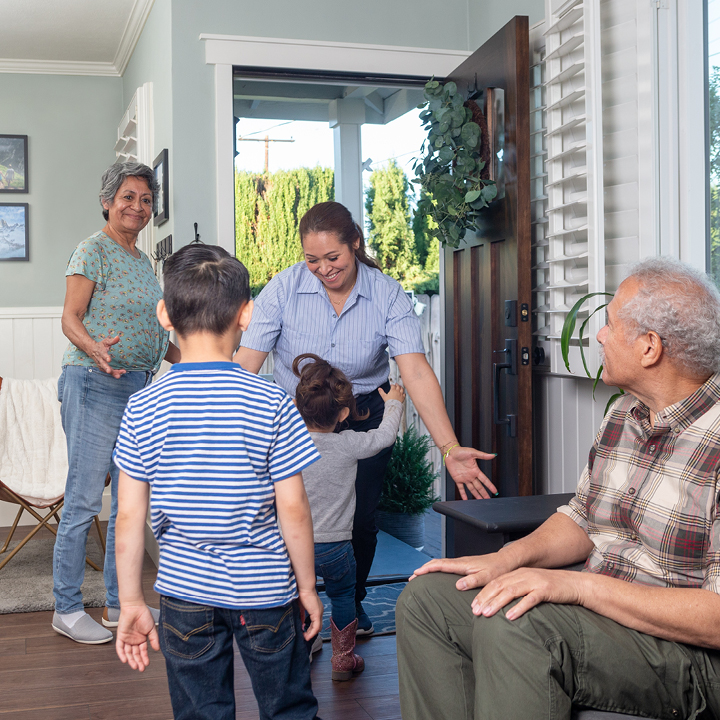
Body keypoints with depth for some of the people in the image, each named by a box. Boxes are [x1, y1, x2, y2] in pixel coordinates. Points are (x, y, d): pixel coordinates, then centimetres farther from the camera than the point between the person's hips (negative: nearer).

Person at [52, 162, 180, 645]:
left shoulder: (142, 259, 18)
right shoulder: (94, 251, -6)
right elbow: (71, 317, -12)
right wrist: (95, 348, -30)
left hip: (140, 387, 8)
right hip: (95, 386, -8)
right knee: (85, 499, -5)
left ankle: (120, 603, 20)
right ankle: (67, 609, 6)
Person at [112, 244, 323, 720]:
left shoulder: (144, 409, -8)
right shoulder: (271, 404, -13)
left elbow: (130, 515, -5)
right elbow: (293, 509, -10)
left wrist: (131, 601, 5)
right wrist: (308, 587, 3)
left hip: (185, 590, 2)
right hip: (265, 590, -1)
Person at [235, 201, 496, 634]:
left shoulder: (388, 295, -17)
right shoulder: (284, 288, -16)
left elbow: (416, 372, -26)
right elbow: (246, 366, -19)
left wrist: (449, 448, -37)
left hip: (364, 415, 0)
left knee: (360, 520, 5)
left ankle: (352, 604, 33)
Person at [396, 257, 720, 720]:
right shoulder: (624, 415, 7)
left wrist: (580, 585, -27)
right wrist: (509, 557, -2)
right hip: (596, 606, 9)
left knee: (513, 627, -34)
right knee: (427, 597, 0)